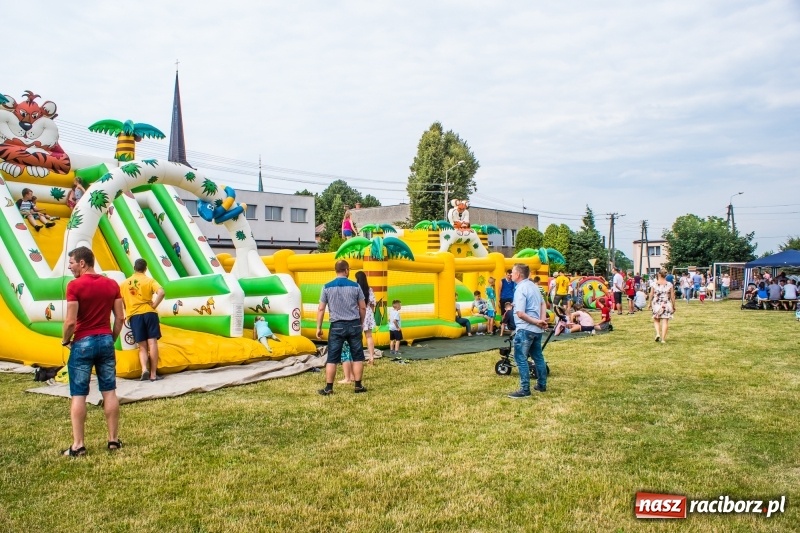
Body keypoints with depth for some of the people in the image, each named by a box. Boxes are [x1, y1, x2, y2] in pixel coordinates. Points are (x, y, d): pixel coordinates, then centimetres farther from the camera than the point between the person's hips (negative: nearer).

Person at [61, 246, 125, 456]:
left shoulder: (75, 285, -11)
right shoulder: (112, 284, 4)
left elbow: (71, 321, -15)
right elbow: (120, 318, 4)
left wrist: (65, 340, 2)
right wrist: (111, 339, 15)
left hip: (83, 342, -4)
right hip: (105, 340, 4)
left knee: (78, 395, 3)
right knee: (109, 392, 8)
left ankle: (78, 445, 5)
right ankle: (113, 439, 12)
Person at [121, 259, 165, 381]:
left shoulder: (125, 283, 12)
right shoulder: (149, 280, 3)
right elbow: (161, 292, -14)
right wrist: (154, 305, -4)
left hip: (134, 316, 2)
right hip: (149, 313, -2)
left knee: (142, 346, 8)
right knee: (152, 343, 0)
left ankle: (144, 369, -13)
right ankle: (153, 374, -1)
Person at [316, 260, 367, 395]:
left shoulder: (327, 287, -1)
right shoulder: (355, 286, 0)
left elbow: (321, 309, -1)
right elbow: (363, 308, 4)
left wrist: (318, 327, 6)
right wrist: (361, 323, 19)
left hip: (337, 326, 0)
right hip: (354, 325, 1)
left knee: (332, 358, 5)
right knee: (357, 357, 11)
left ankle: (328, 388, 7)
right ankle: (358, 386, 14)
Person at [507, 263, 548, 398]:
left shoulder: (520, 289, -17)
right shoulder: (533, 286, 11)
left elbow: (520, 313, -23)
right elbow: (543, 304, 18)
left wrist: (537, 321, -14)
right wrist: (542, 320, 5)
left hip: (525, 329, -9)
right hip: (537, 329, 9)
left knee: (521, 359, -3)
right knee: (538, 357, 17)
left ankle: (525, 390, -3)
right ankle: (542, 385, 27)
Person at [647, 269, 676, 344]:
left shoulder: (654, 284, -6)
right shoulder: (669, 284, -3)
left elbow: (651, 295, -1)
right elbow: (672, 296, -1)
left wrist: (650, 303, 12)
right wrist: (673, 305, 9)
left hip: (657, 305, 0)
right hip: (667, 306, 0)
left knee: (656, 320, 17)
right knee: (665, 322, 4)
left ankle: (658, 333, -5)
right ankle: (663, 339, 2)